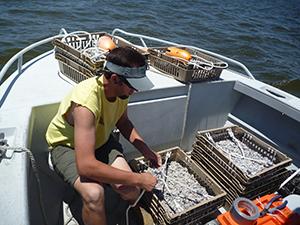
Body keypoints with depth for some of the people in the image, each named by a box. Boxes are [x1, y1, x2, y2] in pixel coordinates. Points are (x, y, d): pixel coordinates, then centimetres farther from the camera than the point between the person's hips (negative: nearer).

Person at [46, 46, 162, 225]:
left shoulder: (121, 90, -15)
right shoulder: (86, 102, -38)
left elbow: (123, 122, 6)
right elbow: (86, 165, -41)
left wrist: (146, 151, -5)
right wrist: (138, 179, -34)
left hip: (100, 140, 5)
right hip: (67, 145, -5)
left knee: (131, 190, -15)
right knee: (94, 194, -33)